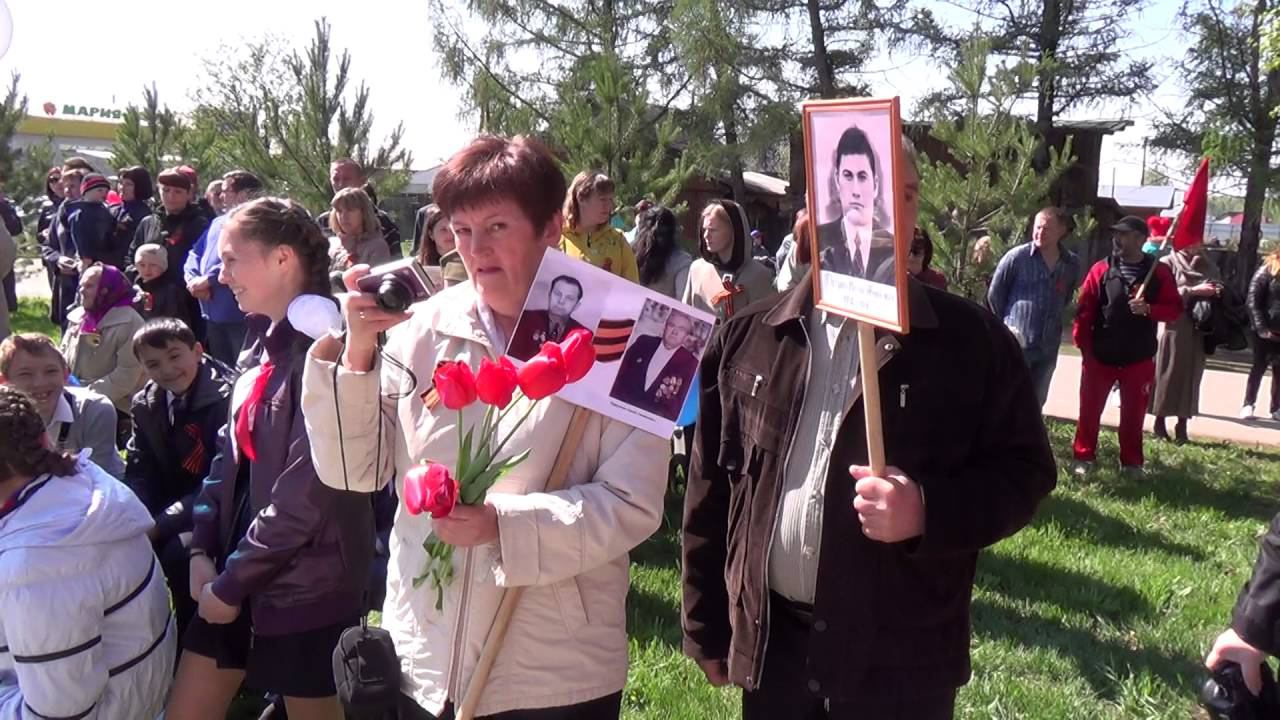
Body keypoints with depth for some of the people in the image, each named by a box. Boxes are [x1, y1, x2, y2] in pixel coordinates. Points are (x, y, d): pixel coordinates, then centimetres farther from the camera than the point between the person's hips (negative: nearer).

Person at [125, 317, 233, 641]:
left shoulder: (227, 398, -20)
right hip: (171, 510, 7)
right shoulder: (145, 404, 3)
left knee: (178, 552, -29)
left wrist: (160, 524, -26)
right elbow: (139, 474, 3)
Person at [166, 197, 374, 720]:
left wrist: (232, 582, -13)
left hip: (305, 587, -8)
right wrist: (203, 549, 1)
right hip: (239, 577, 8)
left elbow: (306, 494, -23)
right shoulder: (264, 341, 7)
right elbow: (233, 452, 11)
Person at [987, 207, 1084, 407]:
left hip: (1048, 347, 4)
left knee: (1035, 404, 15)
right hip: (1016, 343, -4)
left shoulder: (1072, 264, 1)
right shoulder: (1017, 257, -11)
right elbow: (994, 294, -1)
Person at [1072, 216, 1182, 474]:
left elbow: (1175, 308, -1)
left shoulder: (1159, 272, -1)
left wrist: (1149, 309, -19)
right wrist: (1084, 346, -8)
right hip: (1099, 357, 0)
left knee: (1133, 414, 11)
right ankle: (1084, 457, 20)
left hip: (1139, 360, 0)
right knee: (1089, 410, 6)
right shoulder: (1101, 269, -4)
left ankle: (1131, 462, 24)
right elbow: (1084, 310, -4)